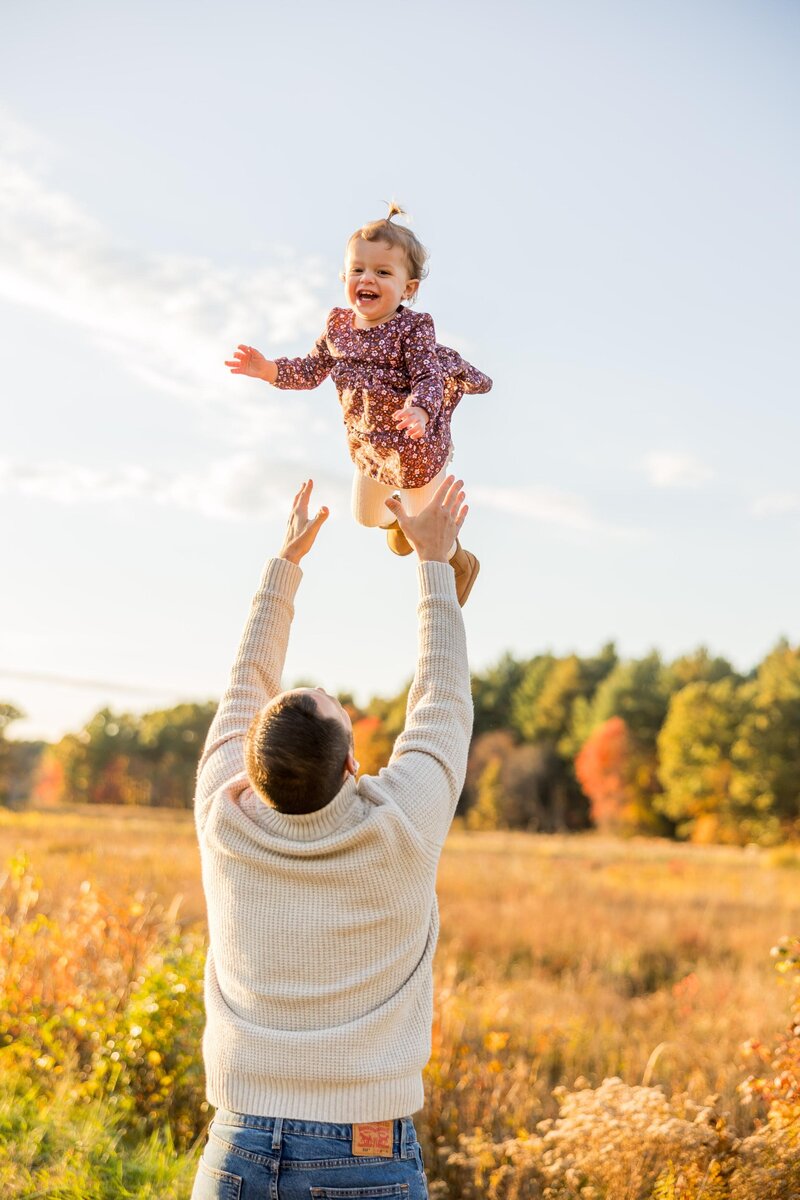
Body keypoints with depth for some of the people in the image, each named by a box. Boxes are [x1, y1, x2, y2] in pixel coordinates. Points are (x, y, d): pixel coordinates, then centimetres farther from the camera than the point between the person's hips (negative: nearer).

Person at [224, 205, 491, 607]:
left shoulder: (413, 328, -27)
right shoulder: (338, 324, -10)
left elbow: (430, 378, -30)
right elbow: (313, 369, 2)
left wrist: (420, 411, -51)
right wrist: (270, 369, -12)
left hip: (417, 451, -6)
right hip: (367, 448, 6)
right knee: (365, 517, 30)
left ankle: (462, 563, 45)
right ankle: (396, 523, 66)